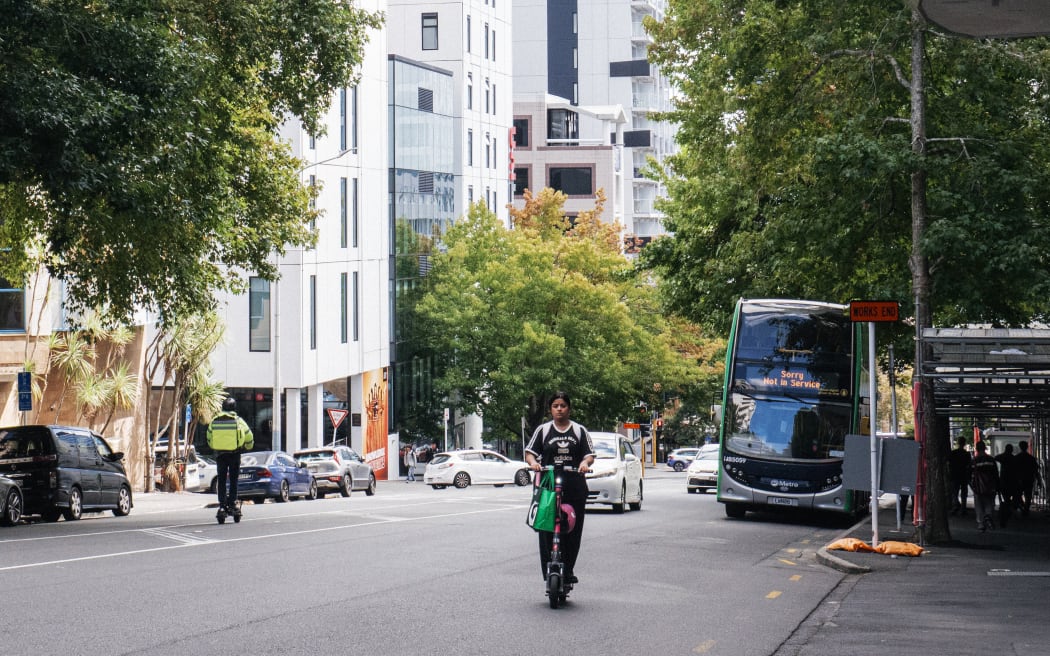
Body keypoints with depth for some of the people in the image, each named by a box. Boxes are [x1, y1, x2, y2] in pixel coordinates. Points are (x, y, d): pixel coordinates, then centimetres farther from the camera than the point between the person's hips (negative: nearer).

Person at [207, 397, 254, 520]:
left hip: (220, 454, 2)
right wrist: (246, 447, 22)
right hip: (234, 454, -2)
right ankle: (232, 504, 0)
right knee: (233, 479, 5)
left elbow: (209, 439, 15)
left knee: (221, 480, 7)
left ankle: (222, 505, 2)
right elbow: (249, 437, 1)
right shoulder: (238, 421, -4)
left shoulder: (214, 422, 4)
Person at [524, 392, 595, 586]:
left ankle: (568, 570, 7)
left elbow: (589, 454, 8)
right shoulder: (543, 430, 11)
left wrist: (585, 463, -14)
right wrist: (533, 462, -14)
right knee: (546, 531, -7)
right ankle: (549, 572, -6)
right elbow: (529, 452, 7)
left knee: (573, 530, -1)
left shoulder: (579, 431, 13)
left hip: (575, 485, 1)